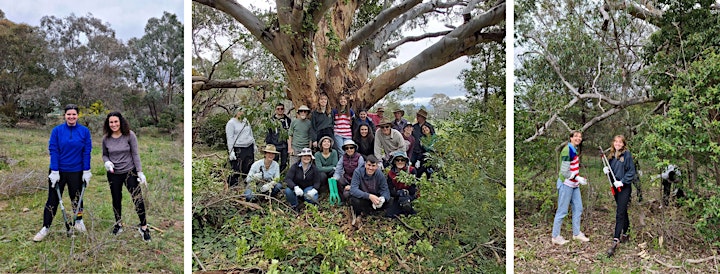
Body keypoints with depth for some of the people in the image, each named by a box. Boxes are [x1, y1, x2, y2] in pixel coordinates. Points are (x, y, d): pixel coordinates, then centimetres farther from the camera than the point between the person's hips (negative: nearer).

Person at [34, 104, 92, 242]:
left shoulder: (84, 131, -5)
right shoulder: (57, 130, -7)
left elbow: (87, 152, -4)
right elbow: (53, 151, -7)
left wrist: (86, 171, -5)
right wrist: (54, 172, -11)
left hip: (76, 172, 0)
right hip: (58, 171, 0)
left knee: (76, 198, 15)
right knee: (53, 199, 5)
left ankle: (79, 221, 34)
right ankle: (46, 228, 15)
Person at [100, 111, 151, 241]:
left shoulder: (129, 135, -10)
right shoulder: (106, 138, -3)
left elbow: (135, 154, -8)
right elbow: (104, 155, 10)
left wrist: (140, 172, -10)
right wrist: (107, 162, -14)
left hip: (130, 172, -3)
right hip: (113, 174, 3)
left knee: (138, 199, -12)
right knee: (116, 200, 16)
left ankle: (143, 227, 2)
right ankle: (118, 224, 37)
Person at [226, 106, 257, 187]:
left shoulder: (246, 121, 16)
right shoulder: (231, 123, -4)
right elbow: (230, 138, -9)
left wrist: (254, 145, 23)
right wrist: (231, 151, -15)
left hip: (249, 148, 6)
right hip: (238, 149, -6)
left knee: (249, 167, 7)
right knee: (237, 169, -7)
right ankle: (232, 186, 2)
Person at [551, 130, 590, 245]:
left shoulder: (575, 150, 12)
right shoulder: (567, 150, -18)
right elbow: (564, 171, -21)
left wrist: (579, 178, 16)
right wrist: (578, 178, -20)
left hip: (574, 185, 9)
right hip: (566, 184, -9)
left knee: (578, 208, 13)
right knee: (562, 211, -3)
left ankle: (576, 233, 26)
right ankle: (556, 237, 5)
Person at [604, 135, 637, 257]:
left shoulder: (627, 154, -8)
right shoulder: (612, 155, 10)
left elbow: (631, 171, -10)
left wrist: (622, 182, -19)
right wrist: (606, 170, -3)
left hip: (624, 187, -6)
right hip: (615, 187, 7)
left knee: (620, 213, -11)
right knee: (623, 211, 18)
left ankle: (615, 240, -15)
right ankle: (625, 234, 31)